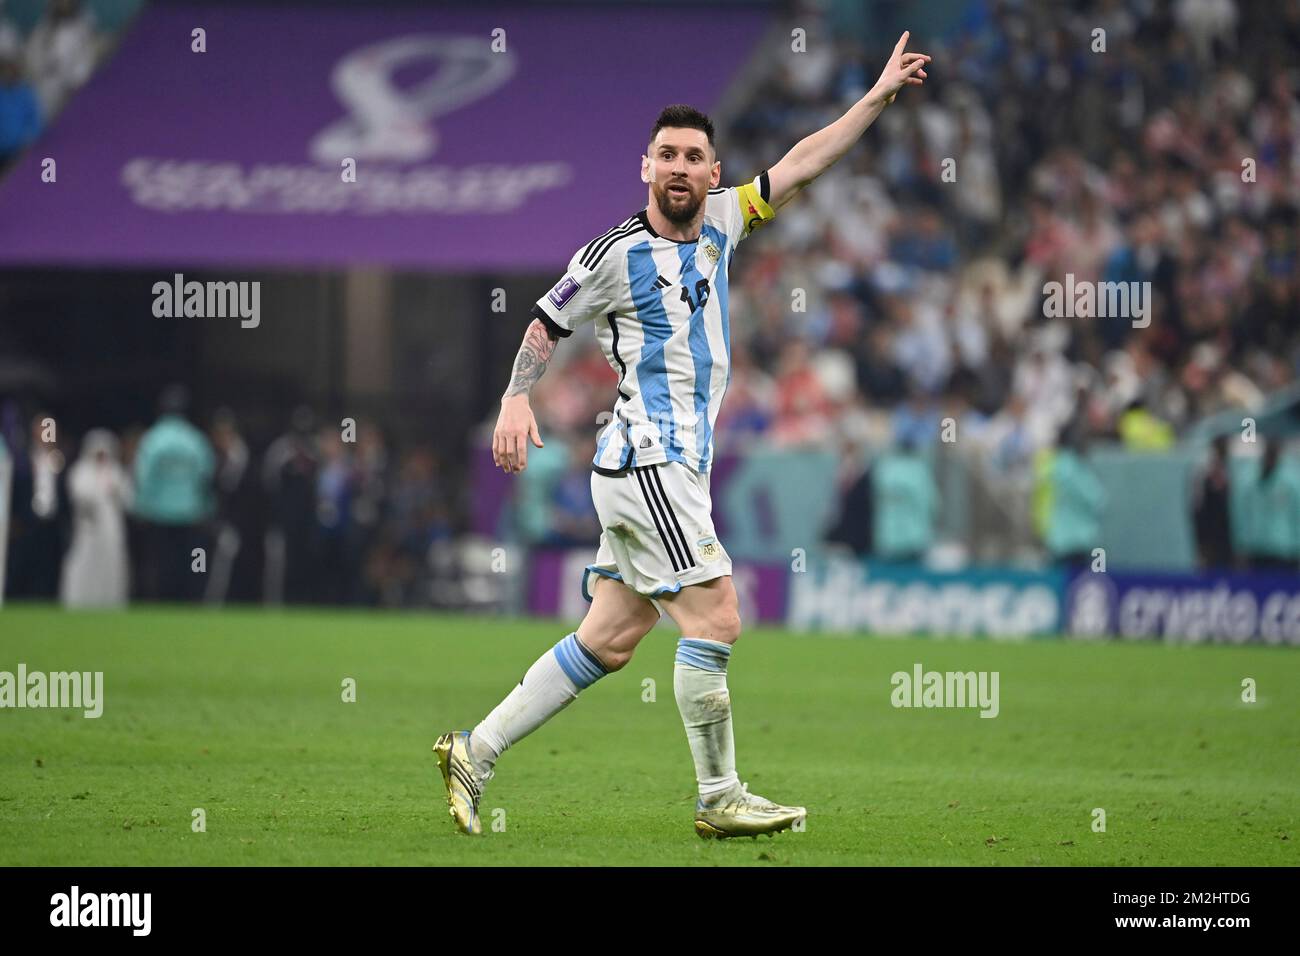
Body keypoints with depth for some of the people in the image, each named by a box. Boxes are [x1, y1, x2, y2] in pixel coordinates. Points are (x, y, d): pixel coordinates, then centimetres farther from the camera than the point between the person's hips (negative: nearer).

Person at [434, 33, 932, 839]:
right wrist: (517, 401, -9)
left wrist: (879, 98, 16)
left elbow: (800, 167, 17)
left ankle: (475, 753, 11)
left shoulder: (718, 223, 12)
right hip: (648, 461, -8)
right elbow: (547, 325, 4)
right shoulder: (617, 253, -6)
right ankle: (720, 798, -7)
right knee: (716, 620, -12)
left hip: (677, 467, 8)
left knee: (609, 641, 7)